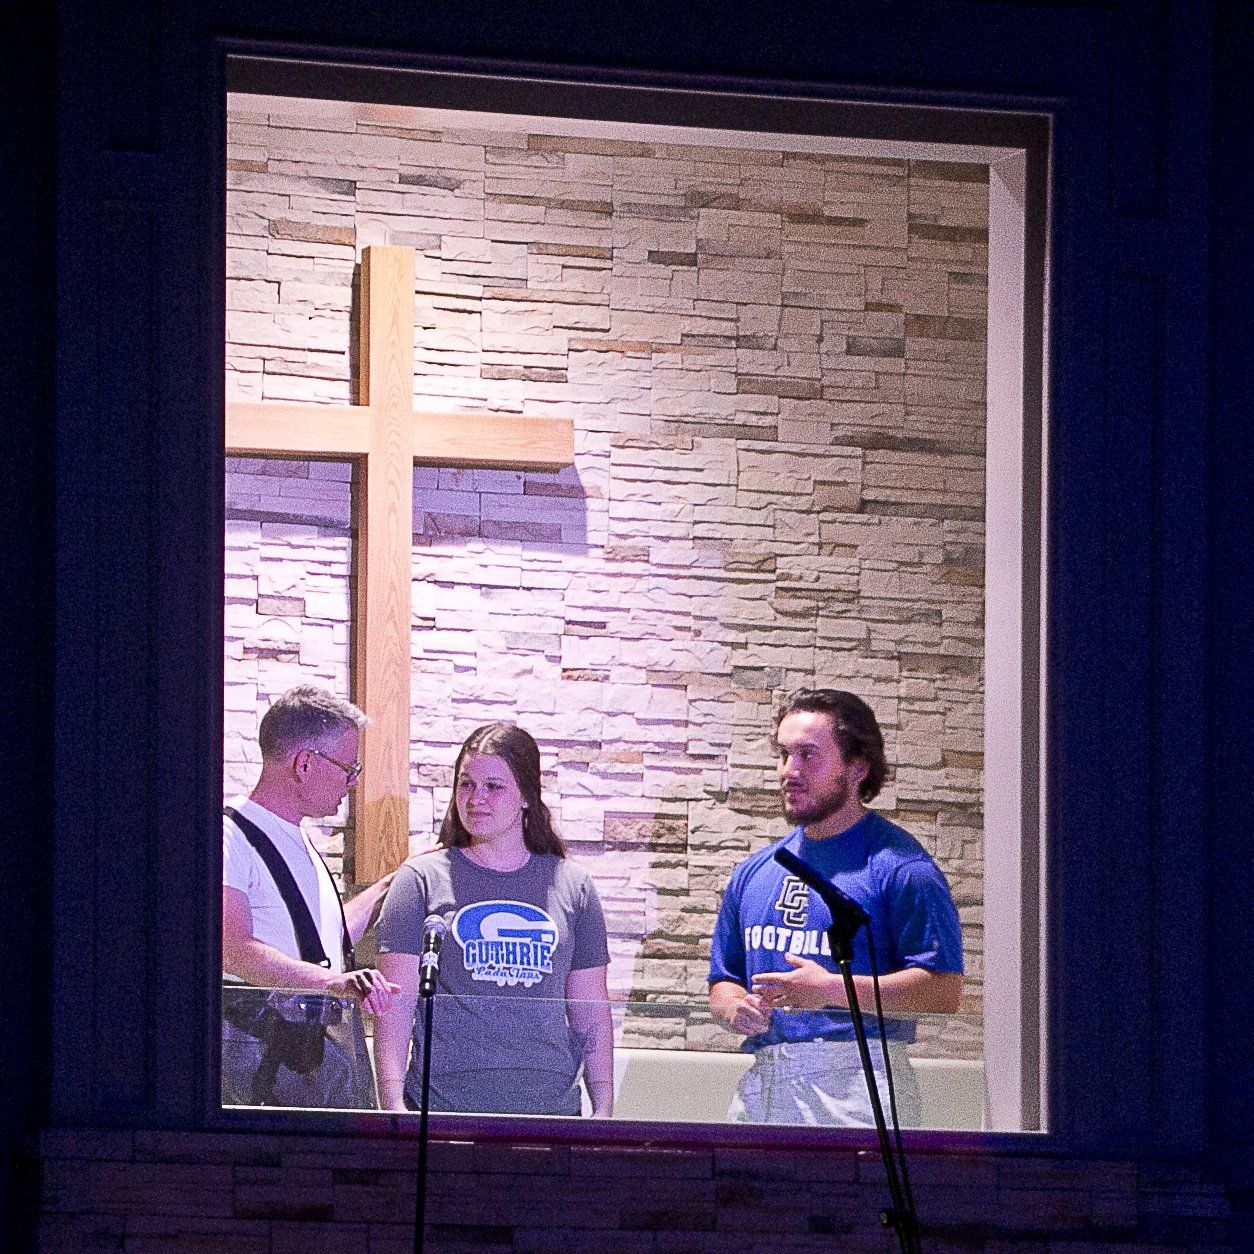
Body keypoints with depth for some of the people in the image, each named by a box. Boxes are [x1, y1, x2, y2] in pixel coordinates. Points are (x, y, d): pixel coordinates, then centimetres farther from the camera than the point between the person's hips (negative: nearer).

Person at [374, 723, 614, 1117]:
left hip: (550, 1103, 2)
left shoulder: (573, 888, 13)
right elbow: (396, 1005, 0)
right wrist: (393, 1104, -10)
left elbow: (592, 1011, 14)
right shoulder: (422, 880, 5)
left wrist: (603, 1109, 6)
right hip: (442, 1107, -2)